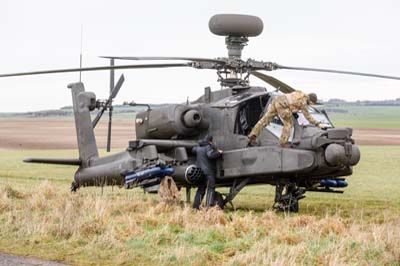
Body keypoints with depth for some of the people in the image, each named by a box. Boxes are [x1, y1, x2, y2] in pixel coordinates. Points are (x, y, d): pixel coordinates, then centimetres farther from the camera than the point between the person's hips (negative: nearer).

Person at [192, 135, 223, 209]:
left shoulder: (198, 148, 14)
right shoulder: (208, 147, -11)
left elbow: (193, 150, 35)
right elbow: (210, 155, -28)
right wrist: (219, 153, -13)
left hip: (200, 172, 8)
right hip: (209, 172, -8)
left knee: (200, 189, 16)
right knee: (211, 189, -6)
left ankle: (196, 206, 13)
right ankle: (209, 206, -17)